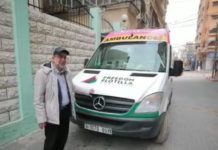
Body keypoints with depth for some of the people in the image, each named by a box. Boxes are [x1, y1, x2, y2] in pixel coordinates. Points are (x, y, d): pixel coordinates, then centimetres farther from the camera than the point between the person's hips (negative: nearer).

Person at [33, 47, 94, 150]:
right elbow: (38, 98, -15)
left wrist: (87, 91, 18)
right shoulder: (43, 73, -16)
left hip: (66, 110, 7)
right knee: (51, 141, 9)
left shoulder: (67, 72, 6)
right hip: (52, 114, -6)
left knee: (63, 138, 21)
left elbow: (72, 87, 21)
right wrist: (41, 118, -15)